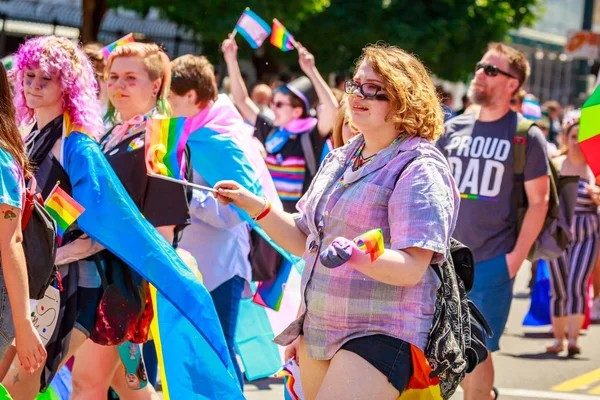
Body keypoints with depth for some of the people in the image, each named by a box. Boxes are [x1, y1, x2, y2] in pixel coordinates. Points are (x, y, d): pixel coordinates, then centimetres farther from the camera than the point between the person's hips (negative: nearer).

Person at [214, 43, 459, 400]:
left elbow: (412, 267, -20)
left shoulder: (420, 169, -11)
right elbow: (305, 242, 20)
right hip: (319, 328, 8)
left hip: (381, 336, -8)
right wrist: (256, 206, 8)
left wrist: (357, 255, -37)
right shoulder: (340, 160, 13)